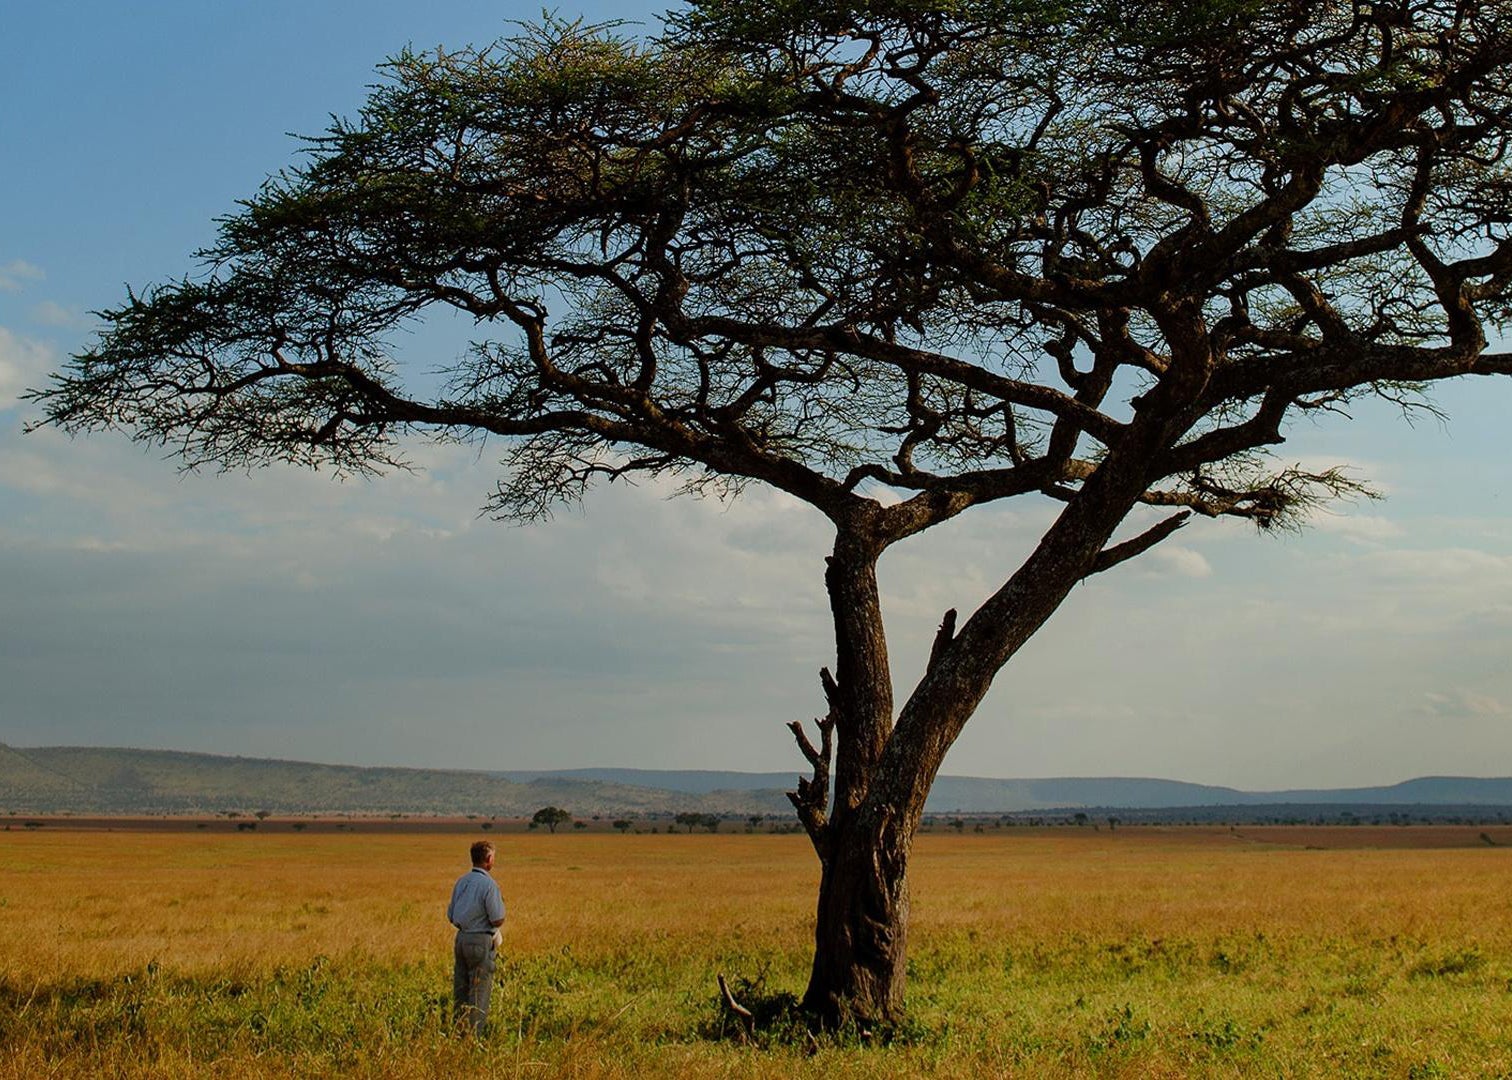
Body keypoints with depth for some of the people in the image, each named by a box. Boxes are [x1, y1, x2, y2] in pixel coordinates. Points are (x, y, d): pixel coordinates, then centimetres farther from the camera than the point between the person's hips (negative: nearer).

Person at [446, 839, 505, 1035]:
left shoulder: (461, 881, 7)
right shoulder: (489, 884, -16)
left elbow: (451, 916, 13)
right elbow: (497, 920, -16)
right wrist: (501, 904, 2)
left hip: (461, 938, 7)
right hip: (481, 941, -7)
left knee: (460, 990, 13)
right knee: (479, 991, -1)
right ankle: (474, 1034, -1)